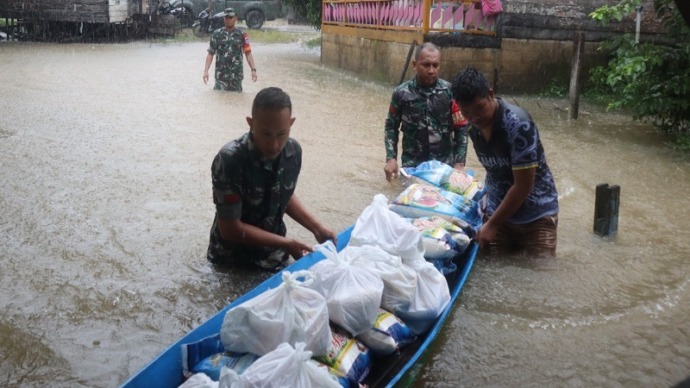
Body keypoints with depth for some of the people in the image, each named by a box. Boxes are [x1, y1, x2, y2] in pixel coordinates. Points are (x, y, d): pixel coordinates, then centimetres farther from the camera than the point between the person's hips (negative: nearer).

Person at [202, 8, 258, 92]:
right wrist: (206, 71, -8)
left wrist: (253, 69, -10)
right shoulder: (217, 34, 2)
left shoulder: (241, 34, 4)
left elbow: (248, 53, 2)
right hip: (221, 76, -1)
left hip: (237, 76, 1)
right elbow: (210, 54, 2)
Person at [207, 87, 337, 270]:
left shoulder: (293, 151, -12)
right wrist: (286, 244, -23)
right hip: (231, 261, -4)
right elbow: (231, 228, -25)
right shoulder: (230, 160, -30)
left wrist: (317, 228, -5)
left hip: (274, 257, 5)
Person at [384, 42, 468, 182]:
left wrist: (459, 163, -6)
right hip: (412, 164, 0)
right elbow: (391, 127, 5)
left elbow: (461, 128, -1)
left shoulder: (450, 92, -6)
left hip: (444, 164, 0)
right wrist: (391, 158, -5)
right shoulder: (401, 93, -6)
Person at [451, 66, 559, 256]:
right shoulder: (473, 127, -4)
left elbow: (523, 185, -24)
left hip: (536, 215, -5)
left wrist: (492, 224, -19)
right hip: (498, 211, 5)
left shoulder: (518, 124, -26)